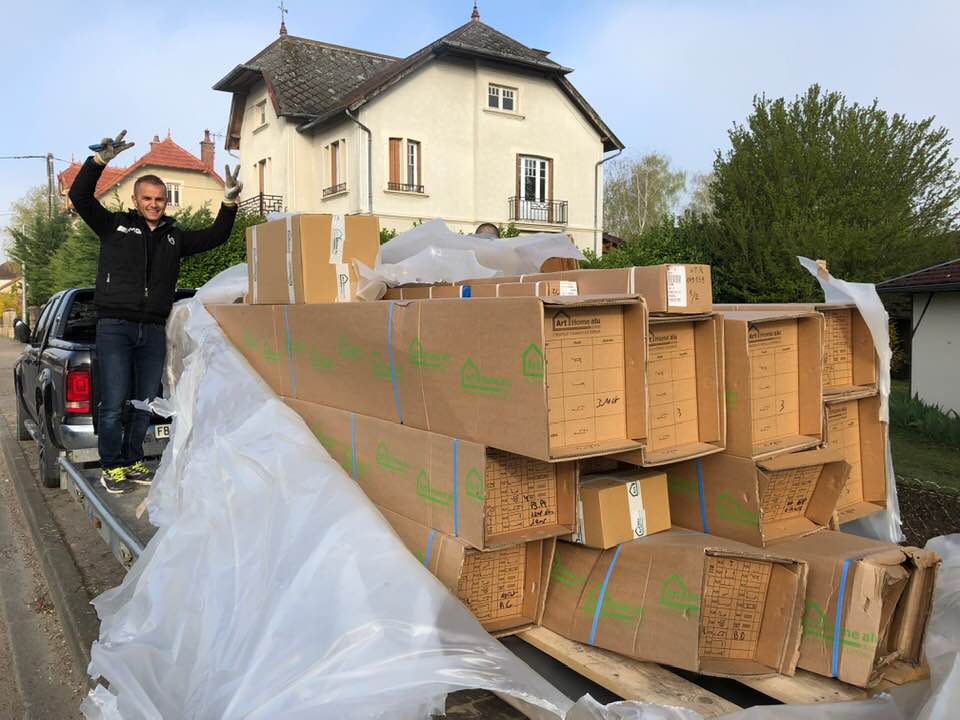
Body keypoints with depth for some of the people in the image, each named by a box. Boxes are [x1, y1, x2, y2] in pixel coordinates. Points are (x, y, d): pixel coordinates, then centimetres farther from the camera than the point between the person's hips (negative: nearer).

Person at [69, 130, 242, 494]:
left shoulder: (174, 237, 16)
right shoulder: (115, 225, 7)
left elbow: (215, 236, 16)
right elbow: (80, 196, -3)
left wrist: (230, 202, 4)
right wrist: (101, 159, -14)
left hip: (153, 330, 4)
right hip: (115, 327, -4)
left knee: (144, 403, 8)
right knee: (114, 403, -6)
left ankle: (133, 462, 21)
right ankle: (111, 467, 6)